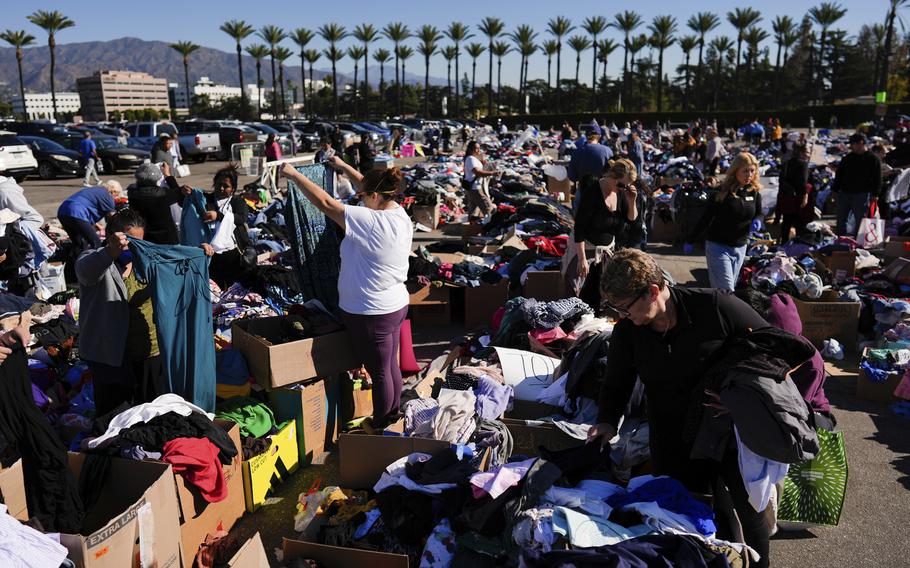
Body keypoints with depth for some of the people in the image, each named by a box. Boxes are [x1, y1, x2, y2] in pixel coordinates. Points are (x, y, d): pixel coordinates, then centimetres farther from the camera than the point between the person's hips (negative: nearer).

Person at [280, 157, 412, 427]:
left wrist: (293, 174, -11)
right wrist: (343, 167, 24)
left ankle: (380, 426, 26)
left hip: (371, 314, -9)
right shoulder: (399, 213, -1)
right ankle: (393, 416, 38)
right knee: (391, 366, 21)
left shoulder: (372, 222, -26)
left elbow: (325, 203, -21)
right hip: (396, 306, 9)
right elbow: (369, 186, 17)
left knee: (380, 372, 8)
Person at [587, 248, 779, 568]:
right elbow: (616, 383, 6)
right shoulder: (626, 331, -7)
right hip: (675, 443, 3)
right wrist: (607, 421, -10)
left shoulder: (715, 306, -19)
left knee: (750, 512, 9)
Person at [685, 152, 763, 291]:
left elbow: (759, 214, 16)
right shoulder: (722, 191, -12)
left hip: (740, 248, 5)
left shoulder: (755, 192, 1)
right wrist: (690, 241, -3)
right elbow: (705, 218, -7)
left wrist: (757, 221, -9)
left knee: (730, 288, 12)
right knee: (726, 291, -11)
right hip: (718, 247, -5)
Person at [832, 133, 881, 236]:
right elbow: (838, 175, 15)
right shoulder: (847, 158, 11)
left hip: (861, 195, -5)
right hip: (844, 193, 5)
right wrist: (835, 190, 8)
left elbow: (877, 179, -3)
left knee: (860, 220, 0)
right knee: (841, 219, 8)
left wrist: (875, 194, -10)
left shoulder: (872, 159, -1)